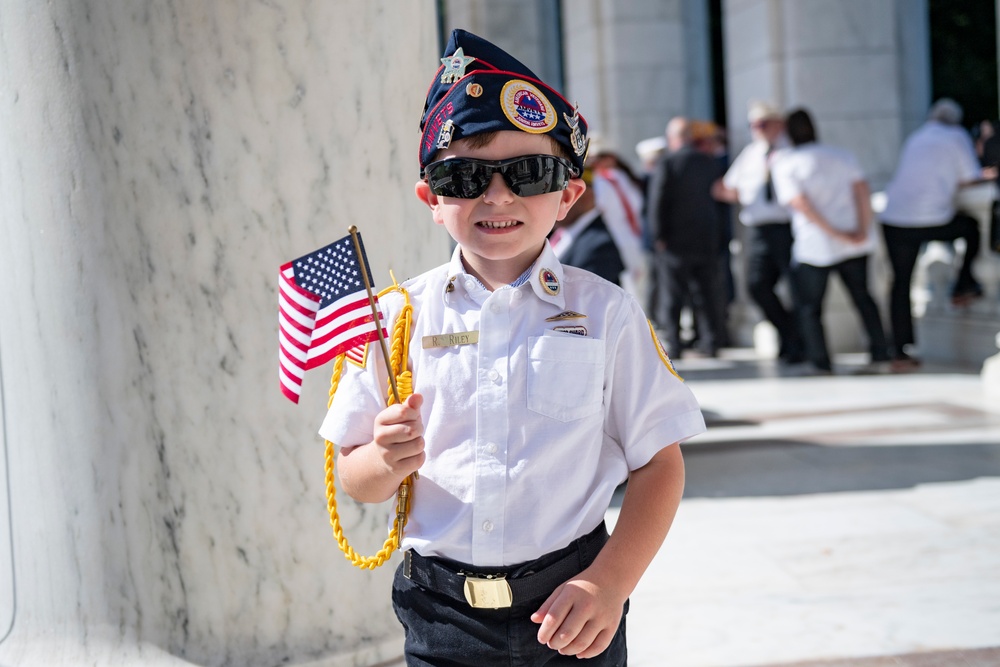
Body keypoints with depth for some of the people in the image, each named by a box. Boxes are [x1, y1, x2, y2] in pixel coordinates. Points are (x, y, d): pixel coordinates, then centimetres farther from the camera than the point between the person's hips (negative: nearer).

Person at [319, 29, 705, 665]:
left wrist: (610, 582, -12)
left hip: (568, 611, -1)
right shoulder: (400, 316, 0)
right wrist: (387, 463, -17)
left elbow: (658, 462, -2)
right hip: (440, 614, 1)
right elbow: (354, 477, 4)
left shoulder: (605, 313, -2)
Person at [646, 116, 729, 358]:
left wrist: (659, 237, -6)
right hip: (707, 242, 4)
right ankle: (711, 342, 12)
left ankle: (673, 344, 0)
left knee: (671, 297, 2)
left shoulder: (666, 164, -11)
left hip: (675, 241, -4)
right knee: (707, 294, 11)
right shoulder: (711, 163, 5)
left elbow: (657, 203, -12)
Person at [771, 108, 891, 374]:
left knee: (810, 307, 8)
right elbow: (862, 189, -3)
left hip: (816, 248, -4)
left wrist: (836, 233, -14)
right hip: (856, 244, 4)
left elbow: (800, 203, -14)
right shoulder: (842, 155, 11)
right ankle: (881, 356, 15)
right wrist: (863, 229, -9)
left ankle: (821, 364, 3)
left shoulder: (784, 163, -1)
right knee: (862, 297, 18)